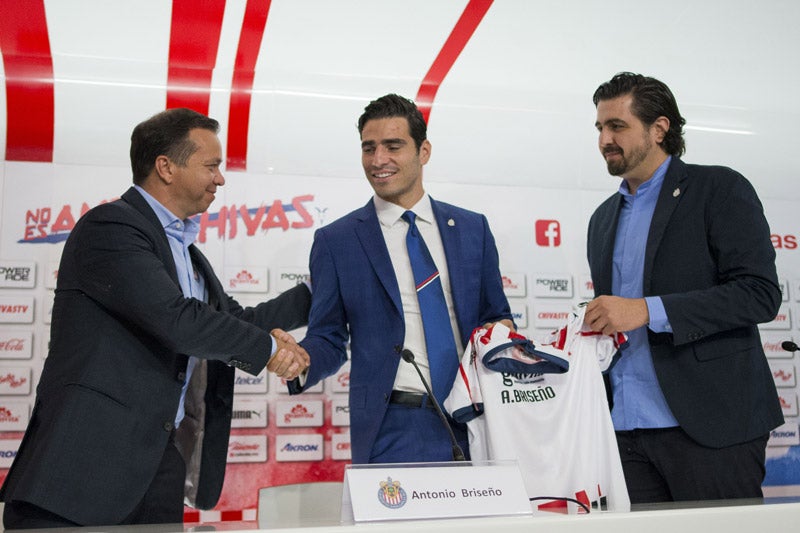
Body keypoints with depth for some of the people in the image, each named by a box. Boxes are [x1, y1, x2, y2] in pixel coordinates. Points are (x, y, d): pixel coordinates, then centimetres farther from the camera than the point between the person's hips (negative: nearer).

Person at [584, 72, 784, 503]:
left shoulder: (720, 189, -1)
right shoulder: (602, 220, 19)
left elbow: (760, 294, -12)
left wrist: (648, 311, -19)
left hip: (709, 422, -5)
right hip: (625, 425, 6)